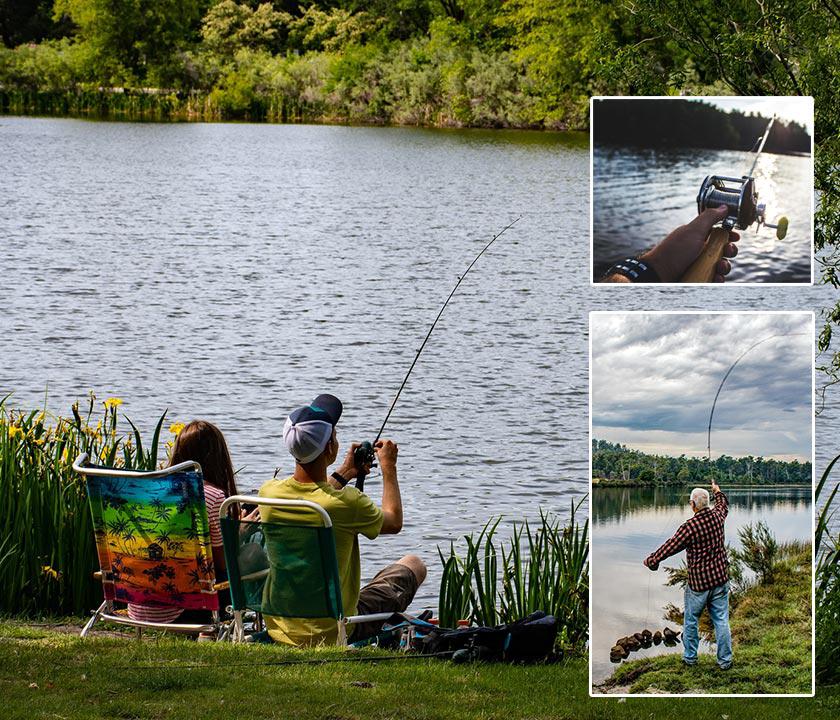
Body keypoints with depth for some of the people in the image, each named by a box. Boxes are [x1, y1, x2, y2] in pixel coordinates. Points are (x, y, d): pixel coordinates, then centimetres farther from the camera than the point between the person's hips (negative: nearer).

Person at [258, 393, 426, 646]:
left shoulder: (269, 493, -11)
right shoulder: (346, 502, -26)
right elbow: (394, 522, -2)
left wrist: (343, 475, 25)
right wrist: (389, 468, 12)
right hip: (334, 632, -5)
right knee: (414, 565, 17)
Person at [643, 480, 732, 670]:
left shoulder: (689, 526, -21)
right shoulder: (717, 517, -4)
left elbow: (670, 547, -15)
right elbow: (723, 505, 22)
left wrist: (651, 560, 0)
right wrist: (717, 491, 42)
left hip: (698, 583, -5)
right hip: (720, 579, 5)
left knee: (690, 621, 14)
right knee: (721, 621, 9)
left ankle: (690, 657, 25)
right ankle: (725, 660, 14)